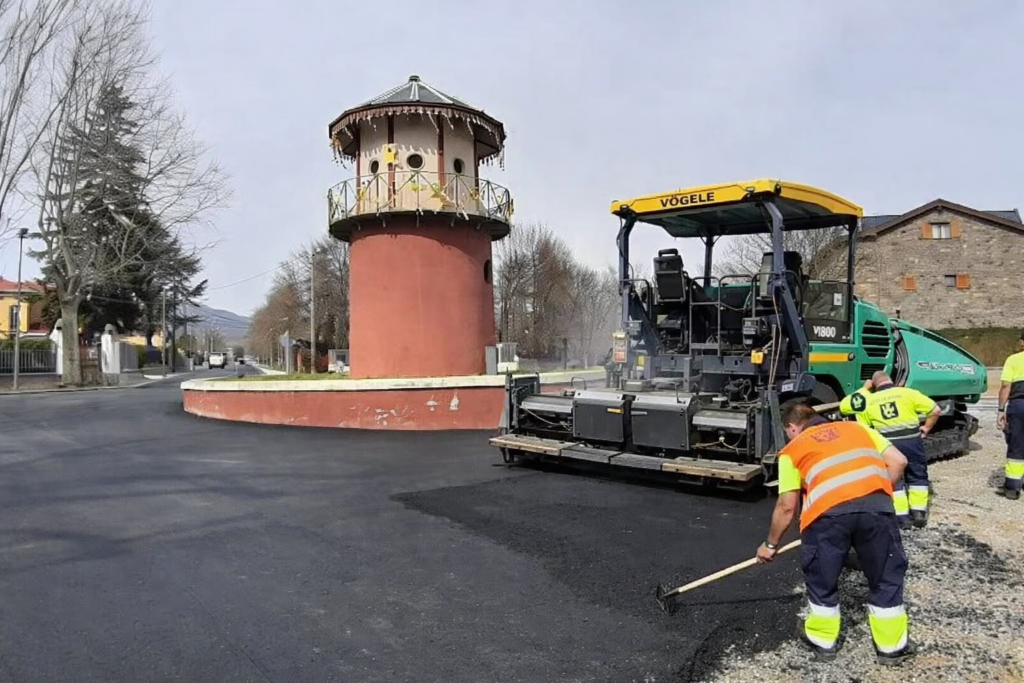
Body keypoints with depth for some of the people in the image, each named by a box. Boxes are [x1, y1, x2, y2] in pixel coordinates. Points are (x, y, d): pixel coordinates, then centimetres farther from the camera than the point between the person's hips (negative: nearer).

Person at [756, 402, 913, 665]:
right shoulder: (858, 428, 30)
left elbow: (787, 506, 20)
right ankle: (892, 646, 31)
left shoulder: (792, 449, 22)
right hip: (876, 504, 2)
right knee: (886, 578, 20)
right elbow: (898, 461, 19)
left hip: (828, 511, -2)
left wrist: (770, 544, 31)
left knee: (821, 578, 20)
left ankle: (823, 641, 33)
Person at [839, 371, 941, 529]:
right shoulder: (908, 393, 5)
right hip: (912, 439, 0)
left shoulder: (868, 400, 9)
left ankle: (902, 517, 8)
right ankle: (919, 513, 17)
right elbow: (935, 410, 3)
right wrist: (927, 428, 15)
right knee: (918, 476, 19)